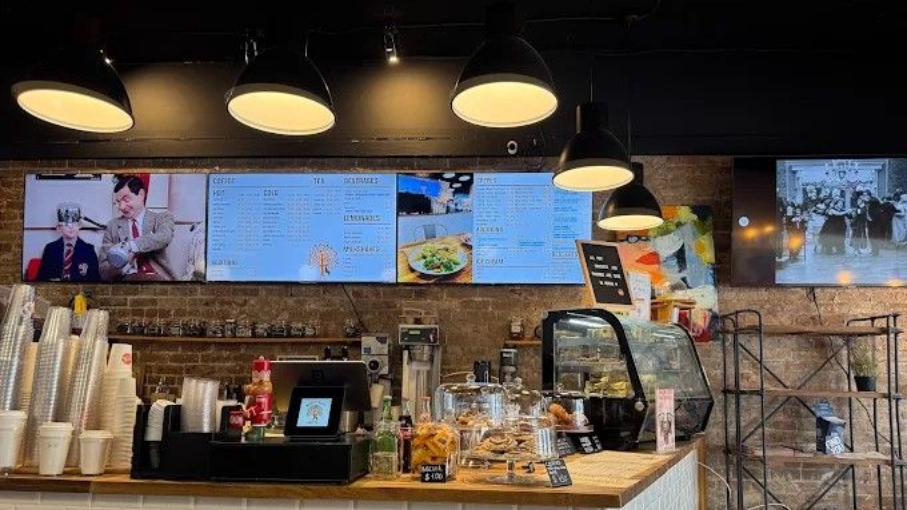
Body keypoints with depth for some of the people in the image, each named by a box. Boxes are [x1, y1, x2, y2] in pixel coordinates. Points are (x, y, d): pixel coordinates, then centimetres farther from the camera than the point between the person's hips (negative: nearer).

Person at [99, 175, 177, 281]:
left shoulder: (161, 218, 10)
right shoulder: (113, 226, 15)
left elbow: (164, 237, -15)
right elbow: (104, 270, 11)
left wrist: (130, 245, -28)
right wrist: (120, 265, -12)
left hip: (159, 277, -1)